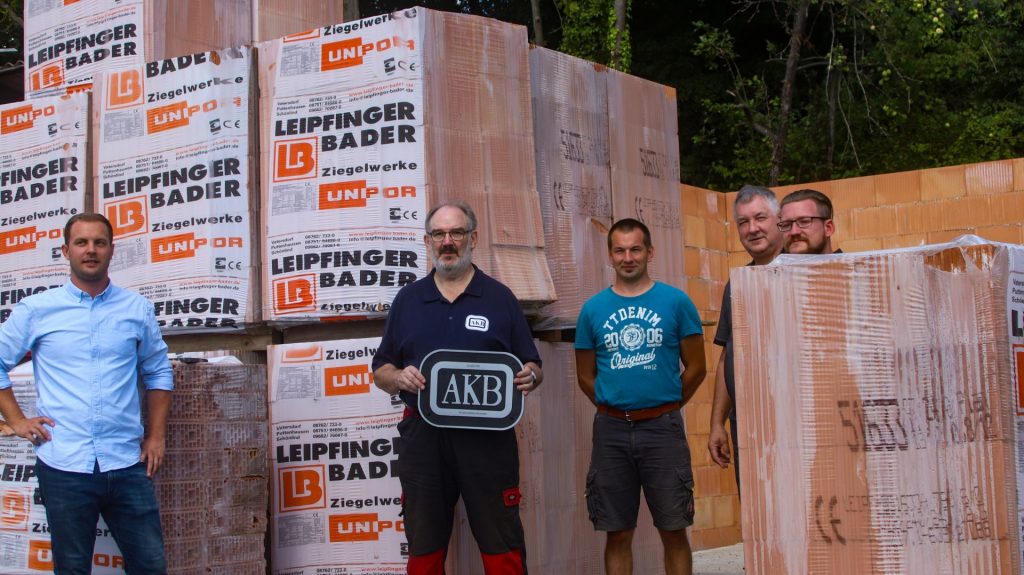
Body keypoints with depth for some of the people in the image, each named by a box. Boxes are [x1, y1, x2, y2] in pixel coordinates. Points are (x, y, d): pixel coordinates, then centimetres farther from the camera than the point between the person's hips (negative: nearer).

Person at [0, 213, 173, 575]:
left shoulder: (137, 309, 7)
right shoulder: (35, 310, 3)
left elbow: (158, 373, 16)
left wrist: (156, 436, 8)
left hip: (126, 464, 1)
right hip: (63, 465, -1)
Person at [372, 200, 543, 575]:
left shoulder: (499, 298, 7)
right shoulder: (408, 299, 12)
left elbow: (533, 368, 8)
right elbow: (380, 372, 14)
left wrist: (529, 377, -14)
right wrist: (399, 377, -8)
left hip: (488, 436, -2)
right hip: (423, 437, 2)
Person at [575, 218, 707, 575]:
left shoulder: (676, 302, 0)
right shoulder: (593, 310, 5)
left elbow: (695, 368, 3)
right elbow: (585, 376, 12)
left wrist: (665, 408, 5)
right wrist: (615, 409, 7)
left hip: (662, 428, -2)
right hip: (611, 431, 2)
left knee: (673, 530, 4)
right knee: (617, 533, 7)